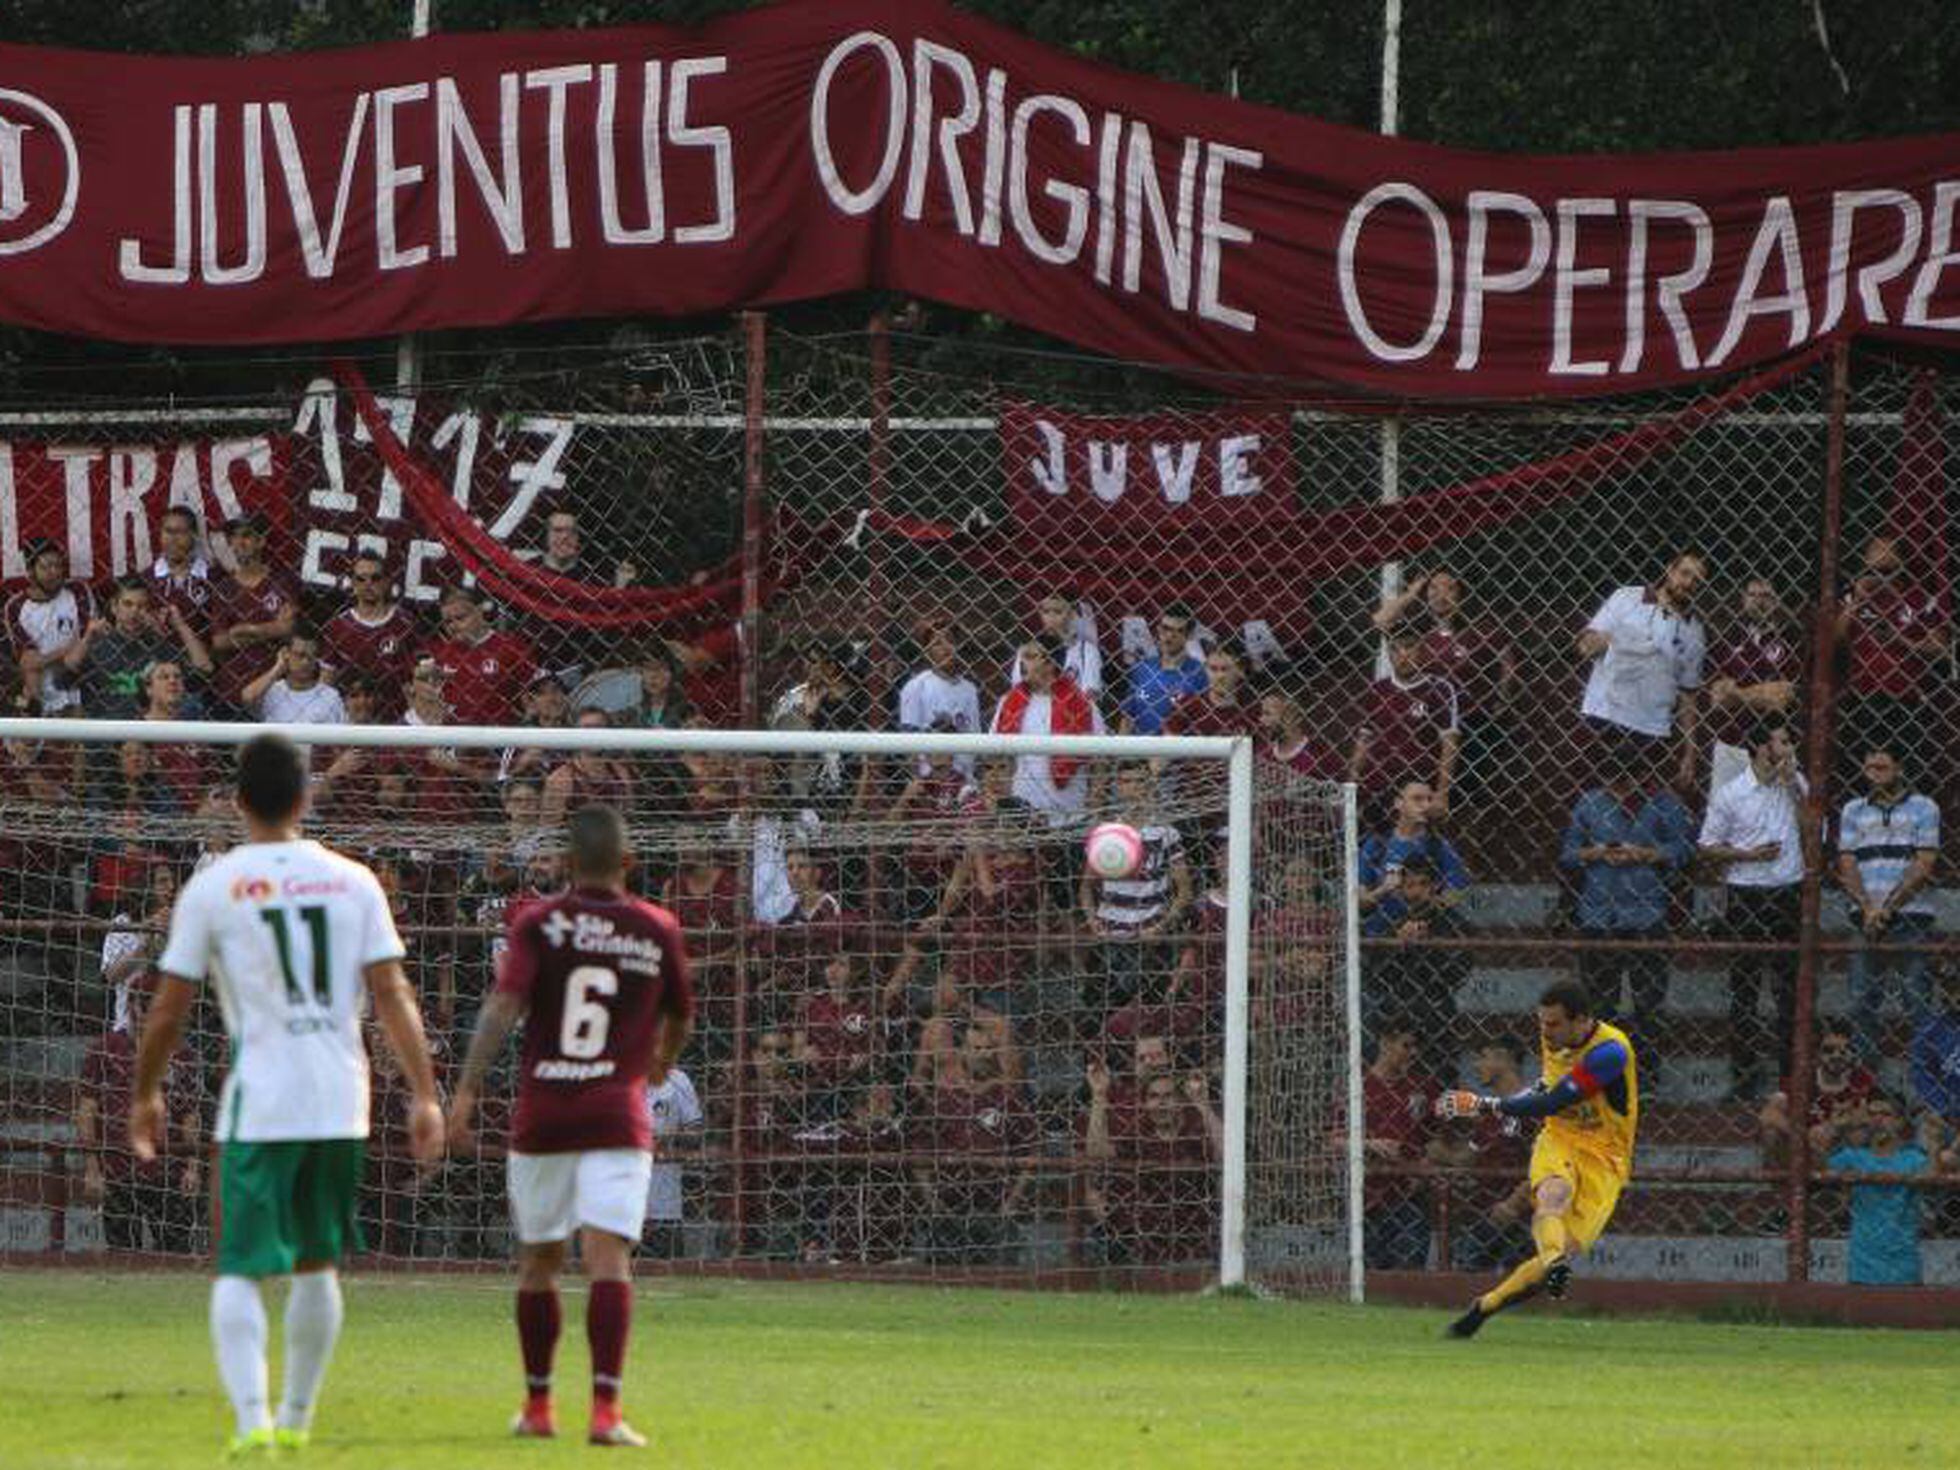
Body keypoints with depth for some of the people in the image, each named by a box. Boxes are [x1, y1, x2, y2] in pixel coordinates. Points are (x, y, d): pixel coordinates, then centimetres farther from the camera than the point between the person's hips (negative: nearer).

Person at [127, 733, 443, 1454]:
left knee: (239, 1270, -2)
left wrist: (146, 1095, 14)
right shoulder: (354, 881, 5)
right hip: (341, 1103, 3)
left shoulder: (212, 887, -2)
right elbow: (392, 995, 0)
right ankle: (297, 1415, 27)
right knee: (317, 1265, 19)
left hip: (258, 1102, -3)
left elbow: (168, 1009, 0)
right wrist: (424, 1095, 1)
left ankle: (251, 1414, -21)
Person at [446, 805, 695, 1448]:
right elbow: (681, 1016, 20)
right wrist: (662, 1060, 42)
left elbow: (504, 1003, -14)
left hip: (540, 1118, 1)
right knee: (609, 1257, -9)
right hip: (618, 1117, -1)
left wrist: (466, 1089, -18)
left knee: (538, 1260, 15)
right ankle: (605, 1409, -22)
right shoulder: (657, 930, 5)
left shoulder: (538, 922, 0)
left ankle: (537, 1406, 25)